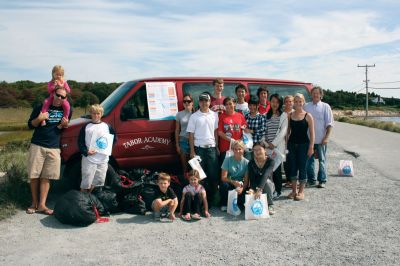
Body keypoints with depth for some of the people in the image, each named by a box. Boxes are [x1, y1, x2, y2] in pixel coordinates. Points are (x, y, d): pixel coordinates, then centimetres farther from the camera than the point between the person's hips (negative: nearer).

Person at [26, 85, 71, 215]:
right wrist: (39, 119, -15)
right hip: (37, 146, -1)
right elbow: (30, 125, 5)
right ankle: (34, 202, 14)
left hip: (54, 148, 1)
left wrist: (64, 125, -8)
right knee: (34, 175, 1)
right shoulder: (41, 107, 3)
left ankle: (42, 205, 2)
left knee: (46, 177, 0)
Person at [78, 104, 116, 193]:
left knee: (100, 181, 10)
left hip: (103, 159, 3)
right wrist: (86, 152, -14)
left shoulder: (107, 126, 9)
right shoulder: (86, 127, 3)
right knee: (86, 182, -2)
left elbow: (114, 138, 15)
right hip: (89, 159, -3)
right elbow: (80, 142, 1)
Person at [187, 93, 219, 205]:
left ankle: (211, 197, 17)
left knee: (213, 174, 4)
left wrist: (217, 147, 5)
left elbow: (216, 132, 10)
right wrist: (192, 151, -5)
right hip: (199, 148, -2)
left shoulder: (214, 115, 6)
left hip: (211, 148, 2)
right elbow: (191, 134, -1)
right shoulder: (194, 116, 0)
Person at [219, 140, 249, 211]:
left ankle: (238, 204, 11)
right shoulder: (228, 160, -6)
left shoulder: (246, 162, -4)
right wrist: (233, 182, -31)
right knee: (224, 185, -34)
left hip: (240, 185, 1)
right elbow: (223, 177, -12)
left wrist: (242, 188, -29)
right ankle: (224, 204, -5)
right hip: (229, 183, 0)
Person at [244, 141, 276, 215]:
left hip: (267, 186, -1)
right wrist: (251, 189, -40)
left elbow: (265, 175, -33)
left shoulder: (270, 161, -16)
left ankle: (270, 205, -18)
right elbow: (251, 178, -19)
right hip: (255, 187, 1)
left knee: (267, 181, -35)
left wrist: (259, 189, -48)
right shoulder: (251, 163, -8)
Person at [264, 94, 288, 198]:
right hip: (268, 146, 3)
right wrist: (265, 142, -1)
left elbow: (283, 131, -6)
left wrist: (274, 143, -11)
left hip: (278, 146, -3)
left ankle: (278, 190, 6)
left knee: (277, 168, -4)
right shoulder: (267, 115, 15)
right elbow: (265, 130, 13)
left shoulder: (283, 115, 2)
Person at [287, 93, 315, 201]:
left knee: (302, 167, 1)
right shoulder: (290, 115, 6)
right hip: (292, 144, 3)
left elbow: (311, 133, -3)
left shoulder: (308, 116, -3)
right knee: (292, 167, 7)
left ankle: (301, 192, 12)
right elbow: (288, 131, 10)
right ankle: (294, 190, 20)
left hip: (303, 144, -3)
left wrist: (311, 147, -9)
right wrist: (285, 144, 4)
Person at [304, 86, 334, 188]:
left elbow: (329, 124, -1)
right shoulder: (306, 106, 7)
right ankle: (311, 180, 18)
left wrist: (326, 138, -10)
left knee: (322, 160, 4)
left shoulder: (325, 106, 2)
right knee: (309, 160, 7)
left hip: (321, 139, -2)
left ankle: (322, 181, 11)